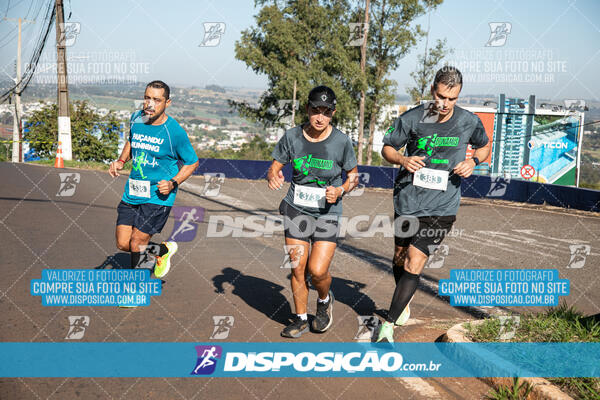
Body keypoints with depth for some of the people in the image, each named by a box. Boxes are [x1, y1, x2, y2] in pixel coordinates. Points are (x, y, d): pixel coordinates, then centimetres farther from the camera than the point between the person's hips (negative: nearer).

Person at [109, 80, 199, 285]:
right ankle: (164, 249, 30)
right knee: (122, 243, 4)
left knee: (136, 244, -9)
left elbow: (192, 162, -2)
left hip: (158, 196, -6)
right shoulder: (136, 119, 2)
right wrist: (120, 161, 7)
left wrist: (173, 183, -16)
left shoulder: (174, 131, -14)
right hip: (132, 192, 6)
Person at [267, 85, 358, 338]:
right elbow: (274, 167, 5)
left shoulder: (341, 141, -8)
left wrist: (340, 190, -15)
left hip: (327, 213, -2)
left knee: (317, 270, -11)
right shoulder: (292, 137, -4)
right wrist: (273, 177, -19)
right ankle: (301, 318, 24)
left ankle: (325, 300, 23)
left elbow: (353, 175, 5)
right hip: (296, 210, 2)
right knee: (298, 269, 3)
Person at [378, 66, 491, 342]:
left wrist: (473, 161, -5)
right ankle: (404, 303, 45)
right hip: (407, 200, 2)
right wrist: (402, 159, -17)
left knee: (414, 263, -9)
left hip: (442, 207, -1)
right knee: (400, 257, 17)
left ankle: (388, 324, -1)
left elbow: (485, 146, 16)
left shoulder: (469, 121, -4)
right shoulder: (412, 118, -7)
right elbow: (387, 148, 5)